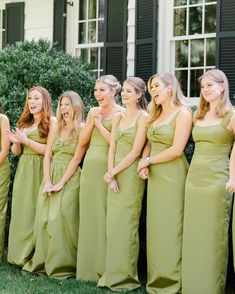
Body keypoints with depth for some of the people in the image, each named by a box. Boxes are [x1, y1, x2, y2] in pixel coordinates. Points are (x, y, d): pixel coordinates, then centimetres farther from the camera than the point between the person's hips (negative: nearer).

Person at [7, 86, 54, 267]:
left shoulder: (51, 122, -4)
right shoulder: (25, 123, 16)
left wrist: (27, 141, -14)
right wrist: (16, 142, -3)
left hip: (39, 171, -6)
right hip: (23, 170, 6)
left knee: (35, 212, -4)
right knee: (21, 210, 5)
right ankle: (19, 254, 12)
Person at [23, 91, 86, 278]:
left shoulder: (82, 129, -3)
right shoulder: (56, 128, 14)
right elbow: (47, 156, 8)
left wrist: (61, 182, -14)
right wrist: (47, 181, -5)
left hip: (69, 178, -5)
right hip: (51, 176, 6)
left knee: (61, 218, -12)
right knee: (44, 218, 2)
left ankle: (63, 264, -3)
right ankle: (43, 261, 11)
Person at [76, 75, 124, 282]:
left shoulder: (121, 114, -5)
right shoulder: (93, 112, 14)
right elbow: (82, 141, 10)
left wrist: (100, 124, -9)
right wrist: (92, 121, -2)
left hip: (107, 167, -6)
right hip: (90, 166, 6)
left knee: (104, 215, -3)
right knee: (88, 214, 9)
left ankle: (105, 267, 6)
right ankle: (88, 266, 18)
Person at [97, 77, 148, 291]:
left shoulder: (143, 117, -7)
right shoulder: (118, 117, 14)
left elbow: (136, 152, -12)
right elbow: (112, 149, 8)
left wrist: (112, 172, -10)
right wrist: (110, 174, -5)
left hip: (131, 174, -7)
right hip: (114, 174, 7)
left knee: (126, 224, -4)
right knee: (113, 223, 7)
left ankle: (126, 276, 5)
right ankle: (113, 274, 15)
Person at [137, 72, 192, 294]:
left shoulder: (183, 113, -8)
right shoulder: (156, 115, 15)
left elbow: (176, 150, -16)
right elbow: (149, 144, 14)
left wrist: (148, 160, -7)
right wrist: (144, 164, -5)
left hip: (173, 175, -7)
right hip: (155, 176, 7)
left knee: (170, 227, -3)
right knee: (155, 226, 9)